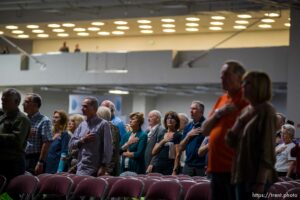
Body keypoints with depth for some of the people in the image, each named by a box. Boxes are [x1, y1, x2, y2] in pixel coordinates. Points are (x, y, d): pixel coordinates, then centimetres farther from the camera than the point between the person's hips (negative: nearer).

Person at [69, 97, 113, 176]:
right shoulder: (82, 125, 14)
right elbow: (71, 144, 11)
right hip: (80, 170, 6)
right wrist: (83, 140, -7)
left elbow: (107, 148, -9)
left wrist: (103, 166, -14)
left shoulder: (103, 124, -5)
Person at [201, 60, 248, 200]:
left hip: (235, 168, -8)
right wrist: (218, 113, -1)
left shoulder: (246, 101, -7)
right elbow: (205, 130, 14)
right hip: (216, 167, 8)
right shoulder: (221, 100, 17)